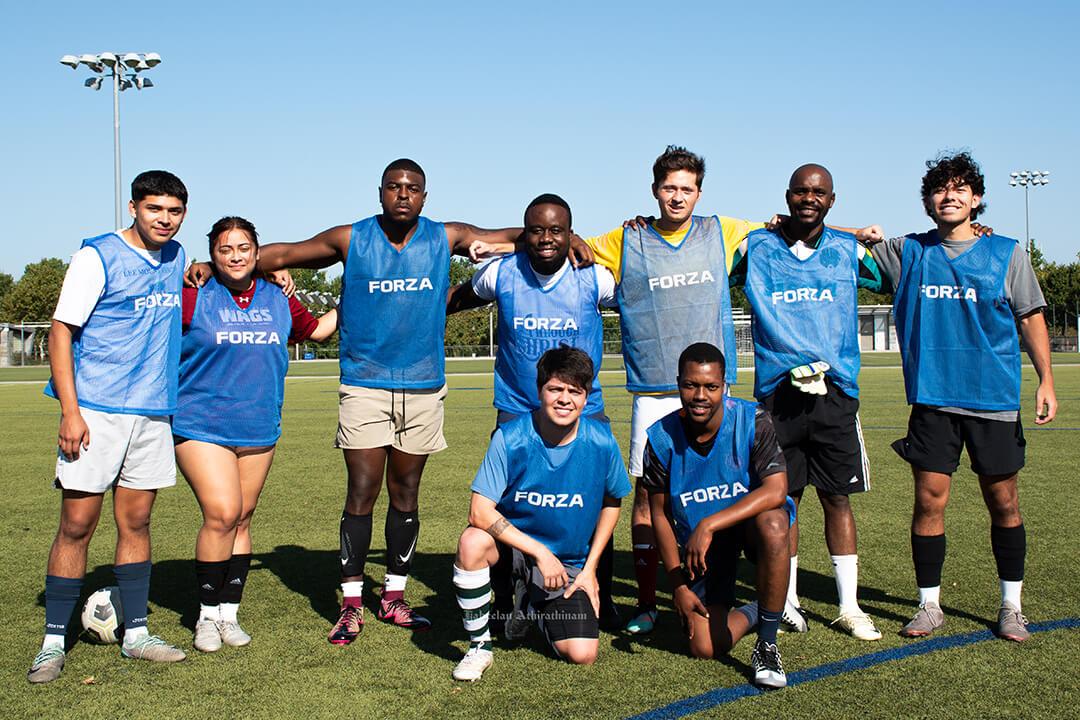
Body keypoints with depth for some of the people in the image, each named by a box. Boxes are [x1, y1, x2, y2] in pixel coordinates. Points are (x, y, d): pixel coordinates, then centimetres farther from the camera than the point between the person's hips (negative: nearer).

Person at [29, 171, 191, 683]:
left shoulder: (176, 257, 12)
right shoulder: (97, 256, -7)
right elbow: (61, 332, -9)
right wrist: (70, 411, -16)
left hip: (153, 411, 6)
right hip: (96, 410, -5)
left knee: (135, 521, 10)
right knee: (77, 524, -3)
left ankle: (135, 633, 18)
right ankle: (53, 643, 8)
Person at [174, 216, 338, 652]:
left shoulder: (278, 300, 9)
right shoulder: (193, 299, -5)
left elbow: (316, 329, 25)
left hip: (259, 431, 4)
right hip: (201, 425, -4)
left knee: (241, 520, 8)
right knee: (222, 514, -14)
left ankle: (228, 614, 21)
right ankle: (207, 616, 4)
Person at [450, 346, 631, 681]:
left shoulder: (601, 443, -13)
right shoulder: (510, 438, -20)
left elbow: (611, 503, 5)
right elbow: (480, 511, -22)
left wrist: (590, 568, 0)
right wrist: (540, 552, -25)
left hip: (569, 562, 2)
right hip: (514, 542, -2)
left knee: (582, 655, -13)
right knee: (472, 542, -36)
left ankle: (536, 605, 22)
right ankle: (479, 646, -13)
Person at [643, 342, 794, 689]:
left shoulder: (753, 421, -20)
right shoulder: (661, 438, -14)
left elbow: (776, 491, -31)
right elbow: (661, 515, -4)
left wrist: (709, 525, -39)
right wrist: (678, 586, -6)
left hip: (751, 519, -2)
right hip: (698, 540, 2)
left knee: (773, 524, -40)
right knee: (705, 648, -9)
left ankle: (767, 645, -22)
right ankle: (750, 614, 28)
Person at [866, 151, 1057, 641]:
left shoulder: (1007, 253, 4)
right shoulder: (908, 252, 6)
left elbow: (1031, 319, 7)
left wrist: (1046, 380, 0)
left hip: (995, 399, 0)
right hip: (932, 399, 1)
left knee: (1003, 503, 6)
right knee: (929, 501, -1)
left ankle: (1011, 607, 22)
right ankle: (929, 605, 14)